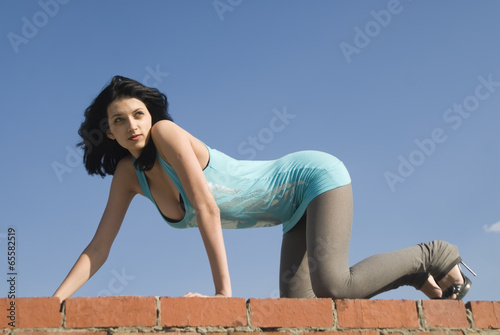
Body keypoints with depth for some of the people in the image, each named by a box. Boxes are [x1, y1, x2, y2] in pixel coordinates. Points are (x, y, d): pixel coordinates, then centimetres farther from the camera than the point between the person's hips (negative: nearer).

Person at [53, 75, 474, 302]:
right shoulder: (128, 174, -1)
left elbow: (208, 208, -27)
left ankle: (432, 257, 1)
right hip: (298, 211, 8)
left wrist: (224, 291, -26)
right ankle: (419, 276, 15)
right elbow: (98, 249, -1)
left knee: (331, 285, -28)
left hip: (316, 175, -7)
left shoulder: (166, 133, -21)